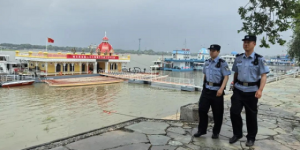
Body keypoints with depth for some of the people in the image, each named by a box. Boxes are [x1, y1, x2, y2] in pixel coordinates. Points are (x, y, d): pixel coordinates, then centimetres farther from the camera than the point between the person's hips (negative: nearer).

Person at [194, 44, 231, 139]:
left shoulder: (222, 63, -8)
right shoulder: (207, 62, 10)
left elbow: (226, 77, -13)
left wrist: (221, 89, -23)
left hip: (217, 91, -5)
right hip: (206, 89, 5)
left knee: (217, 113, 6)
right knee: (202, 110, 3)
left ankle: (216, 132, 23)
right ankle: (201, 130, 18)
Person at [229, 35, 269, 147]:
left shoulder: (259, 59, -6)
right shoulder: (238, 58, 6)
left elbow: (264, 76, -12)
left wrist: (260, 90, -24)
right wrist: (234, 85, 17)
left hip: (252, 91, -3)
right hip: (239, 89, 3)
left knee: (251, 115, 8)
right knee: (234, 111, -3)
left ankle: (251, 138, 26)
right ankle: (237, 134, 19)